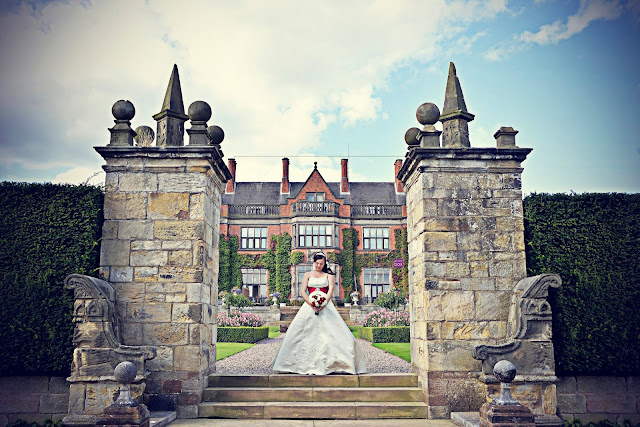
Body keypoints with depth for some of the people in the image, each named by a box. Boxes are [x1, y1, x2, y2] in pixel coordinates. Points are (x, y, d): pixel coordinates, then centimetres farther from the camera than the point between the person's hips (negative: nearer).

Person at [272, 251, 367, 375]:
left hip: (325, 306, -1)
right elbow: (303, 292, 3)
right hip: (309, 306, 1)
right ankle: (305, 363, 0)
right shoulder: (308, 274, 13)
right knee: (304, 334, -6)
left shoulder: (329, 274, 10)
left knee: (331, 332, -12)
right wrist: (311, 304, -14)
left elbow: (331, 289, -5)